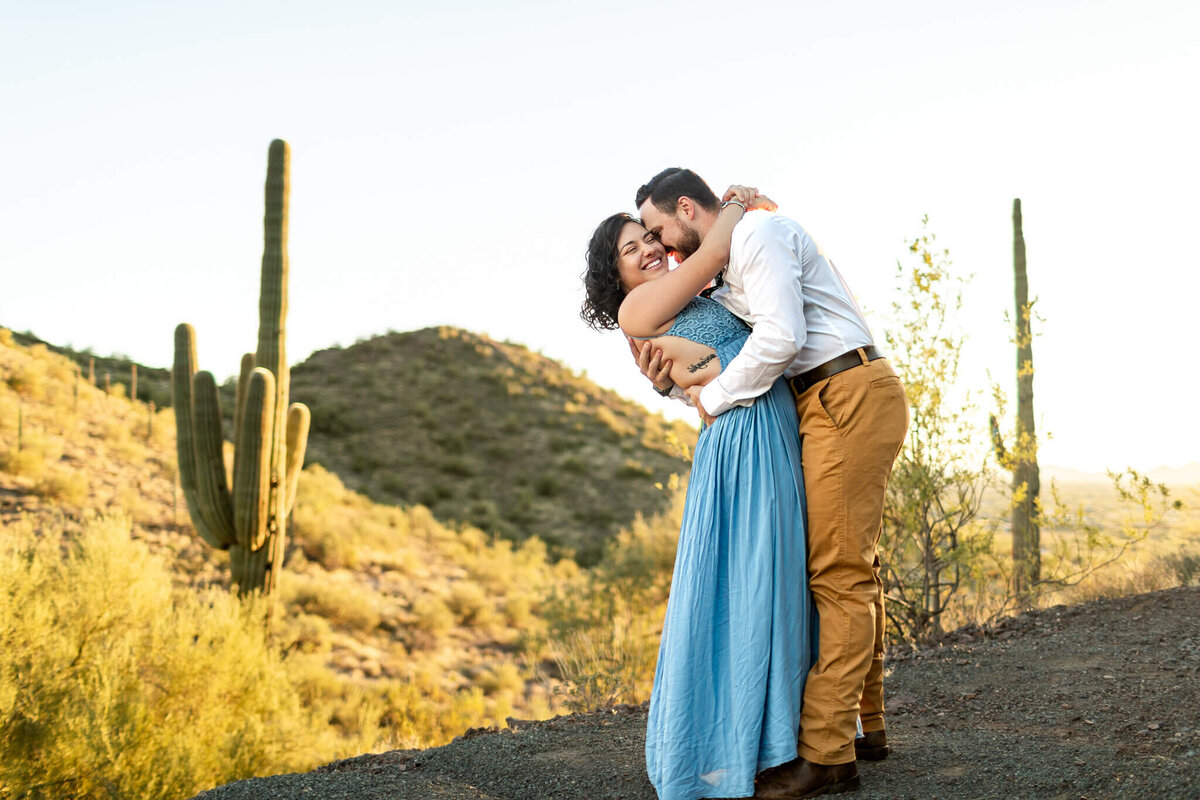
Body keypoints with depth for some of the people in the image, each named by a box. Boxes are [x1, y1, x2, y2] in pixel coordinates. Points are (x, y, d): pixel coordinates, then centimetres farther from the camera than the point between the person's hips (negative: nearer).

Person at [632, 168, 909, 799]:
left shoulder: (758, 232, -10)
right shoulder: (727, 280, 22)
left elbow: (781, 337, -23)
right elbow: (725, 354, 23)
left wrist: (714, 397, -11)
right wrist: (673, 377, 3)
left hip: (848, 395, -10)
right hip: (837, 406, 10)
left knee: (839, 572, -11)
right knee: (853, 568, 14)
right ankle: (865, 723, 24)